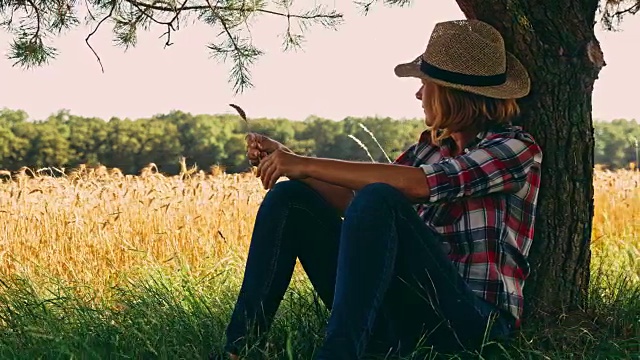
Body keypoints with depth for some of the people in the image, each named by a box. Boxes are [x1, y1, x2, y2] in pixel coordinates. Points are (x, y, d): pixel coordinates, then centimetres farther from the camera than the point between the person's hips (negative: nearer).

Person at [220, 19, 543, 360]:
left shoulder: (517, 149, -6)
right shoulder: (430, 146, 16)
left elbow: (415, 184, -21)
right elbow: (353, 202, 13)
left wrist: (306, 164, -17)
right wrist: (286, 159, 7)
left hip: (473, 317, -7)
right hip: (397, 313, 7)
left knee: (378, 200, -32)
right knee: (289, 198, -2)